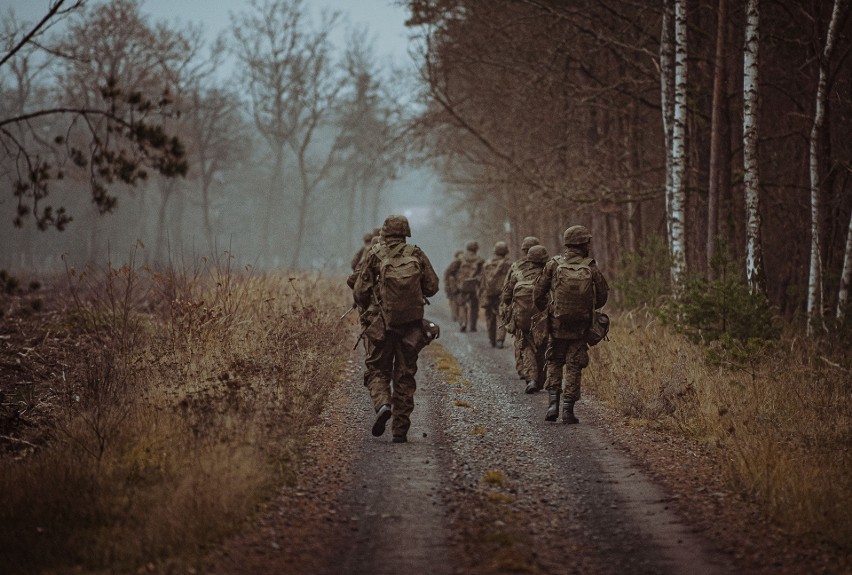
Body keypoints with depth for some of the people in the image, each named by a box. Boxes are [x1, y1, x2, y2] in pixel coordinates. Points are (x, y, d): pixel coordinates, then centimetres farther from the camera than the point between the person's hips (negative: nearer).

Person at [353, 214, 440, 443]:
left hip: (380, 323, -2)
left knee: (377, 370, 11)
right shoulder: (416, 254, 4)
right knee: (405, 375, 8)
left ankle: (383, 404, -19)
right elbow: (432, 286, 5)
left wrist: (368, 308, 19)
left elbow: (360, 292, -2)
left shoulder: (375, 254, -1)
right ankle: (400, 430, 5)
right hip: (411, 323, 2)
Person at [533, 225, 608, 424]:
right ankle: (568, 409, 2)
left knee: (554, 363, 16)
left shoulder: (553, 265, -6)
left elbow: (538, 292, -3)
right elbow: (602, 295, 3)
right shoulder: (592, 269, -6)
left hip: (557, 324, 0)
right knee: (574, 367, 7)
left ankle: (553, 402, 1)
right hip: (580, 326, 0)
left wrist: (544, 310, 16)